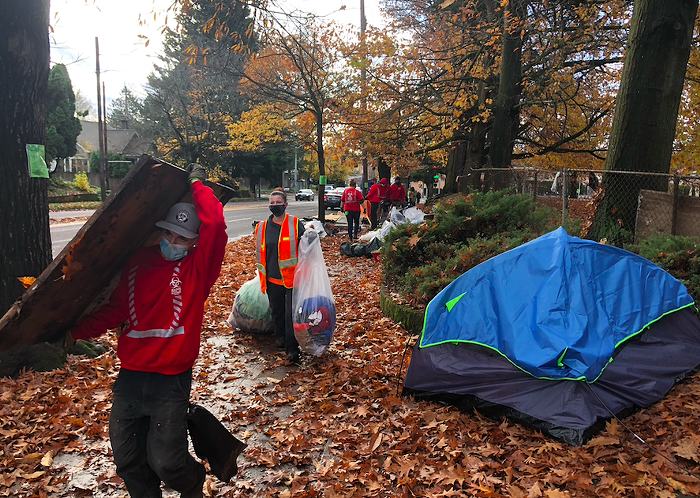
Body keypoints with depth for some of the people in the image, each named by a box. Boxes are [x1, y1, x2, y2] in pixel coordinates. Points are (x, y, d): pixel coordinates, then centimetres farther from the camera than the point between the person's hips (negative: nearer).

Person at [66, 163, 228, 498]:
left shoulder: (198, 268, -7)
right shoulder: (139, 261, 6)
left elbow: (215, 224, -23)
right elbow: (116, 309, 11)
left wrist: (197, 183, -11)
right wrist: (76, 331, 4)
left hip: (171, 382, -4)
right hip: (130, 377, 5)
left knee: (165, 462, -2)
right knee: (127, 462, 11)